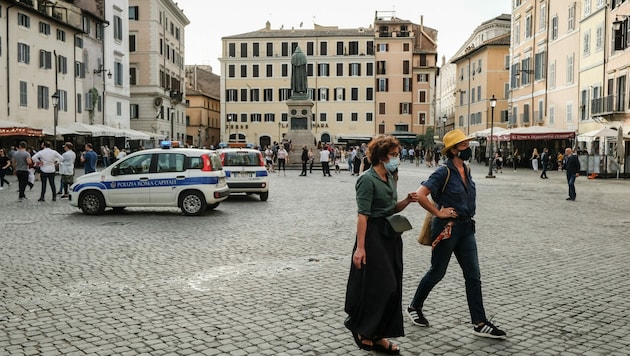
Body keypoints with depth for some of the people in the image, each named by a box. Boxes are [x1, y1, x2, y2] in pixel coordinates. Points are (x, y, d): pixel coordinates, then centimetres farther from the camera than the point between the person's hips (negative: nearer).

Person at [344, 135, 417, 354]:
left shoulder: (390, 177, 10)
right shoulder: (368, 180, -14)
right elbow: (362, 215, -19)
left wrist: (406, 201, -2)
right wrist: (360, 247, -23)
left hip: (391, 237, 9)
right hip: (374, 237, -9)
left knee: (392, 287, 11)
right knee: (376, 287, -3)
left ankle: (378, 335, 22)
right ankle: (362, 331, 17)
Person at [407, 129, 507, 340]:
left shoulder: (466, 169, 8)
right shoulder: (444, 172, -16)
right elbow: (421, 195, -25)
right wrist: (438, 213, -18)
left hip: (466, 228, 7)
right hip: (447, 229, -7)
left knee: (473, 275, 4)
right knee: (437, 273, 7)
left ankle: (479, 324, 9)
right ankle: (414, 308, 27)